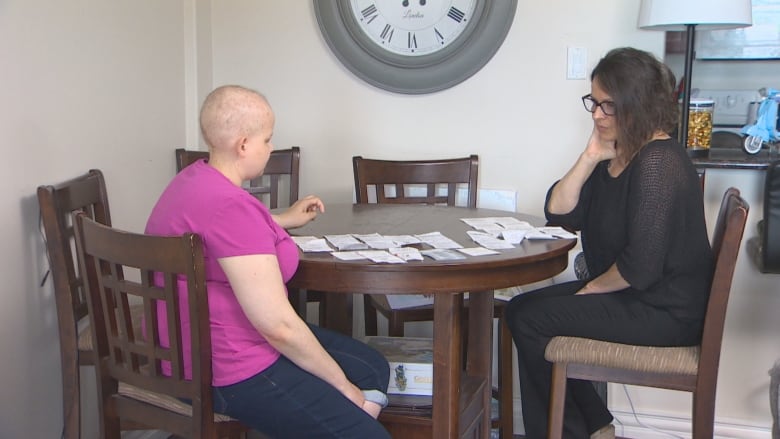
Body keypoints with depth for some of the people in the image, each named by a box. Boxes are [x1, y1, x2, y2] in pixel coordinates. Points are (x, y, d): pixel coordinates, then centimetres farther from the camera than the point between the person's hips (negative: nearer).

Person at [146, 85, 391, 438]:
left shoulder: (196, 178, 8)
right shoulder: (229, 204, -26)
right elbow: (278, 325, -25)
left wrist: (284, 220, 33)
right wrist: (341, 384, -12)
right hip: (227, 371, -11)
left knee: (373, 368, 12)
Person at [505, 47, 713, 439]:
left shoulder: (657, 162, -22)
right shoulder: (615, 155, 10)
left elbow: (642, 266, -26)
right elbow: (558, 212, 3)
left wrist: (592, 288, -9)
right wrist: (590, 157, -7)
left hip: (665, 313, -10)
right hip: (626, 292, 10)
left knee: (530, 321, -12)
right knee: (520, 308, 7)